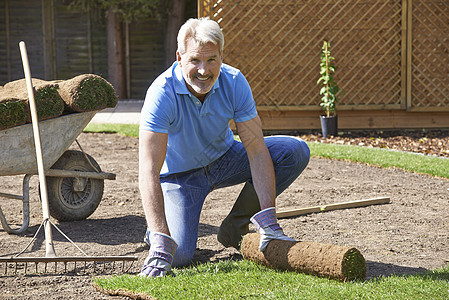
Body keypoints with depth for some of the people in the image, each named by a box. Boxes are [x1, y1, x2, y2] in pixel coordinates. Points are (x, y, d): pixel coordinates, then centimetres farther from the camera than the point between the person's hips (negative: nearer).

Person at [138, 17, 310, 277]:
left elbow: (257, 152, -21)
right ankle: (158, 231, 13)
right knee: (179, 255, -26)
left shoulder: (234, 83, -21)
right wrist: (161, 244, -47)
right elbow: (149, 173, -37)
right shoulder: (162, 93, -31)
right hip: (180, 173, -4)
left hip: (224, 158, 4)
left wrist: (268, 222, -30)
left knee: (296, 152, -16)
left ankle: (235, 227, -1)